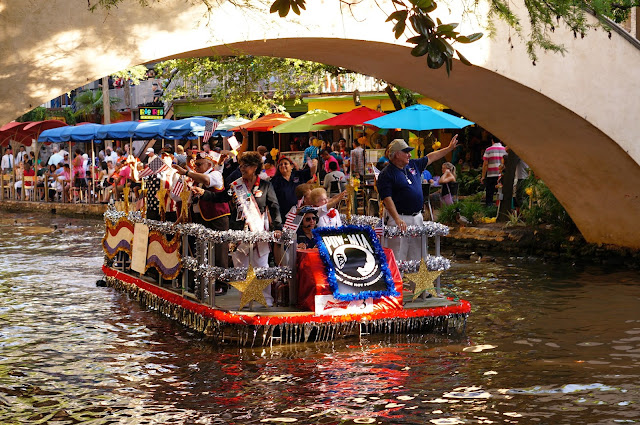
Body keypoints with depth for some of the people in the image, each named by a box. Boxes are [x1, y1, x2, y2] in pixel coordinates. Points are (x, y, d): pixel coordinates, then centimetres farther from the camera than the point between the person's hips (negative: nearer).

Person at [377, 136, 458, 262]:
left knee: (416, 257, 14)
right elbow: (387, 199, -18)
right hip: (400, 219, -7)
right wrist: (397, 219, -28)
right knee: (398, 258, -7)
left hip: (417, 217, 7)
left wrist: (450, 148, 28)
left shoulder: (413, 165, 12)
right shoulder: (386, 174, -10)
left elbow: (431, 157, 26)